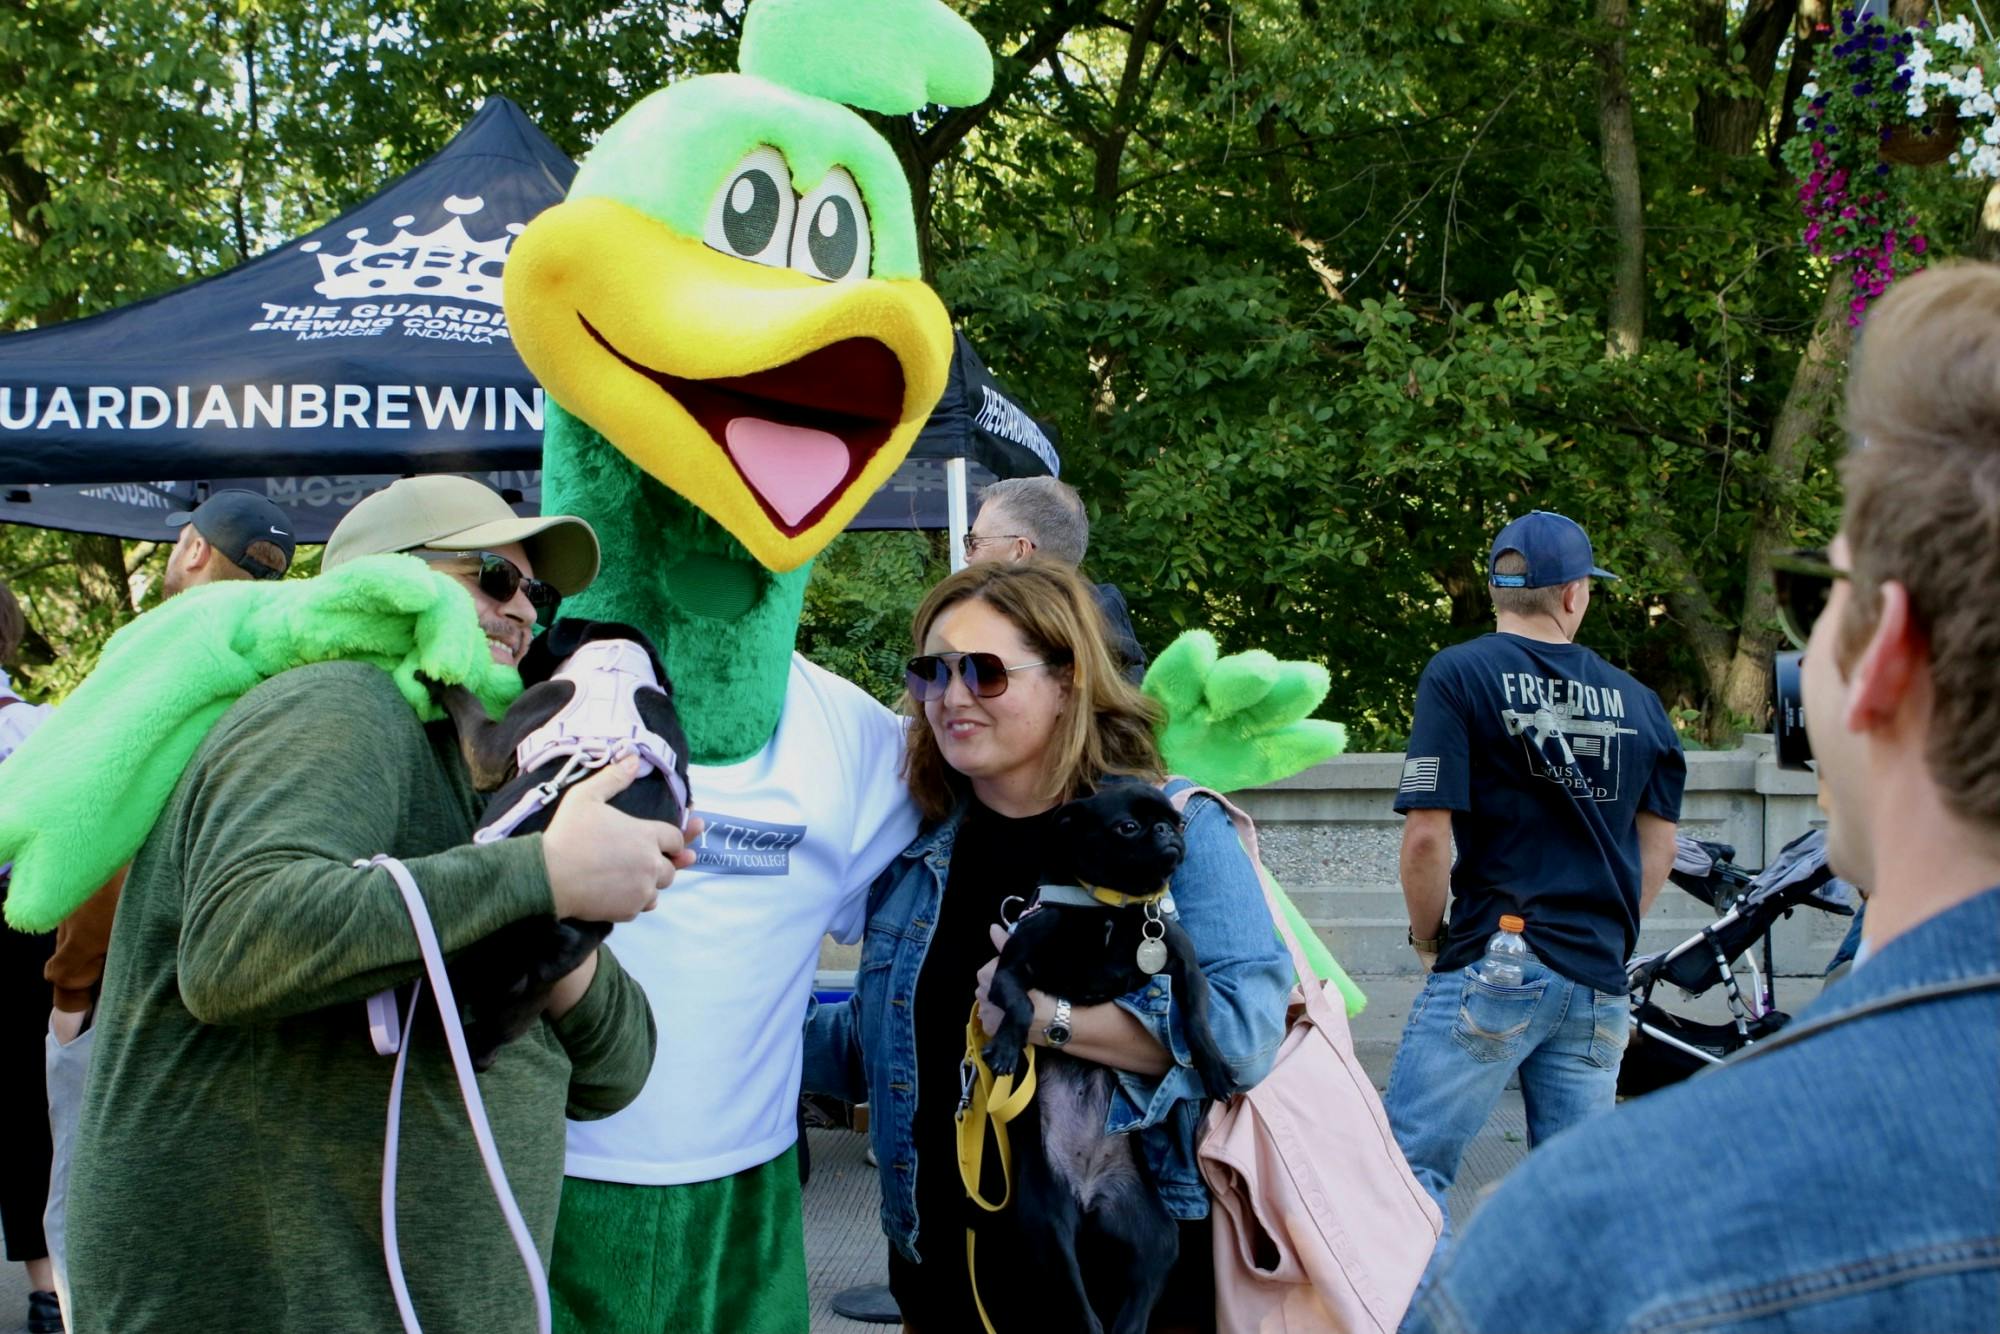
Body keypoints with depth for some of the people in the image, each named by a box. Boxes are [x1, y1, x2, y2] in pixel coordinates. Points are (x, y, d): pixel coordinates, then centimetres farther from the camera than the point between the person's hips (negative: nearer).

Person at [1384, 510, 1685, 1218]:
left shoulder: (1459, 674, -4)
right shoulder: (1635, 699, 11)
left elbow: (1427, 837, -11)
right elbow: (1657, 846, 15)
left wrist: (1429, 940, 4)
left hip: (1492, 971, -5)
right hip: (1600, 987, 5)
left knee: (1411, 1167, -4)